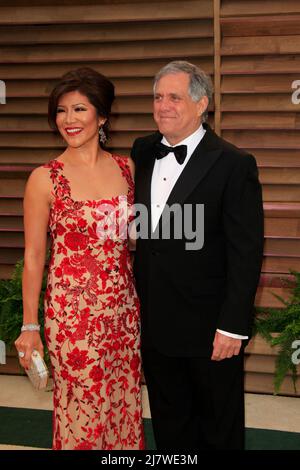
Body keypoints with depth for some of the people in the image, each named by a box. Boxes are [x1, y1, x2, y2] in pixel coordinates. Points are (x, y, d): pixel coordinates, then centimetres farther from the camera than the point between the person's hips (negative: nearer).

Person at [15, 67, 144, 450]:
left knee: (125, 403, 14)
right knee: (83, 408, 7)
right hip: (73, 310, -4)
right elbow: (33, 256, -4)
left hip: (123, 307, 4)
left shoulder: (126, 168, 3)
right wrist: (30, 326, -2)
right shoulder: (45, 179, -8)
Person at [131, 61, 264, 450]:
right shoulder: (143, 152, 5)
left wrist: (233, 326, -18)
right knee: (169, 425, 21)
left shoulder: (234, 164, -14)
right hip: (154, 322, 5)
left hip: (210, 327, -5)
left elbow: (246, 252, -15)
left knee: (219, 430, 14)